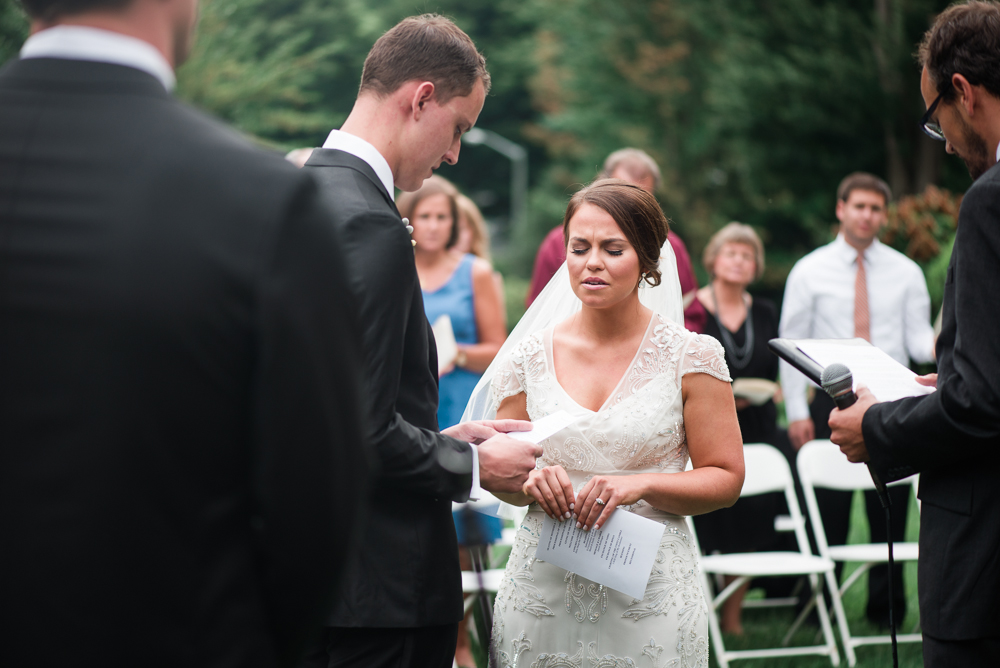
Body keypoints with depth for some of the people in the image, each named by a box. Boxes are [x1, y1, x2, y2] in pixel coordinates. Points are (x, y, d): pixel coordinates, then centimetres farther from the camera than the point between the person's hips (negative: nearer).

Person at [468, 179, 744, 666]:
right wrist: (531, 483, -12)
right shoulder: (531, 356, 4)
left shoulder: (690, 357, -2)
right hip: (541, 587, 2)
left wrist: (640, 485, -19)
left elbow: (726, 479, -3)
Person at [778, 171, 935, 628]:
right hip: (833, 399, -1)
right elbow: (791, 344, 3)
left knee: (890, 509, 3)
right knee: (828, 509, -1)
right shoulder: (810, 271, 4)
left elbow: (918, 340, 4)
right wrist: (797, 411, -4)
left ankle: (886, 608, 12)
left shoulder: (905, 272, 9)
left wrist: (935, 345, -22)